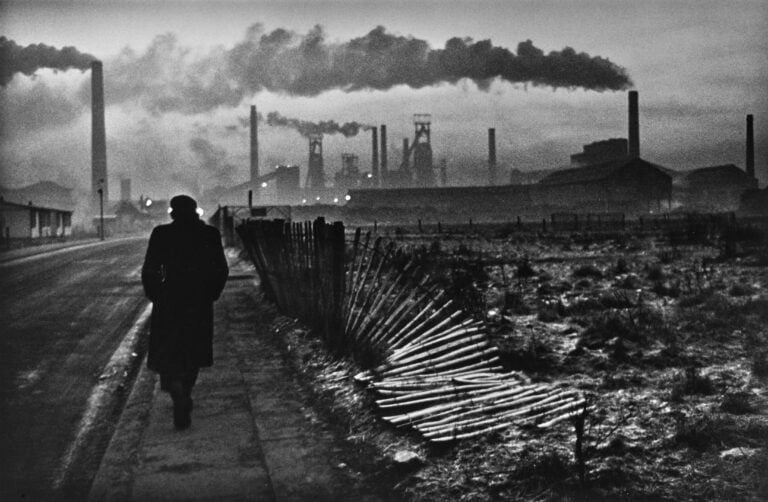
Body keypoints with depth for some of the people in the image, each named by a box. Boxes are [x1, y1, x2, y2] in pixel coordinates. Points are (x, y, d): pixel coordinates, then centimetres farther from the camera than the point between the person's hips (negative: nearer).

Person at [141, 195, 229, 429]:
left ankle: (177, 390, -22)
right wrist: (211, 294, 11)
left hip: (168, 303, -2)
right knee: (192, 355, 19)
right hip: (200, 304, 2)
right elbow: (222, 270, -2)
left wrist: (154, 296, 7)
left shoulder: (161, 234, -7)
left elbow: (149, 271, -8)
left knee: (166, 356, 5)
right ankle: (183, 398, 28)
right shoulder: (209, 234, -2)